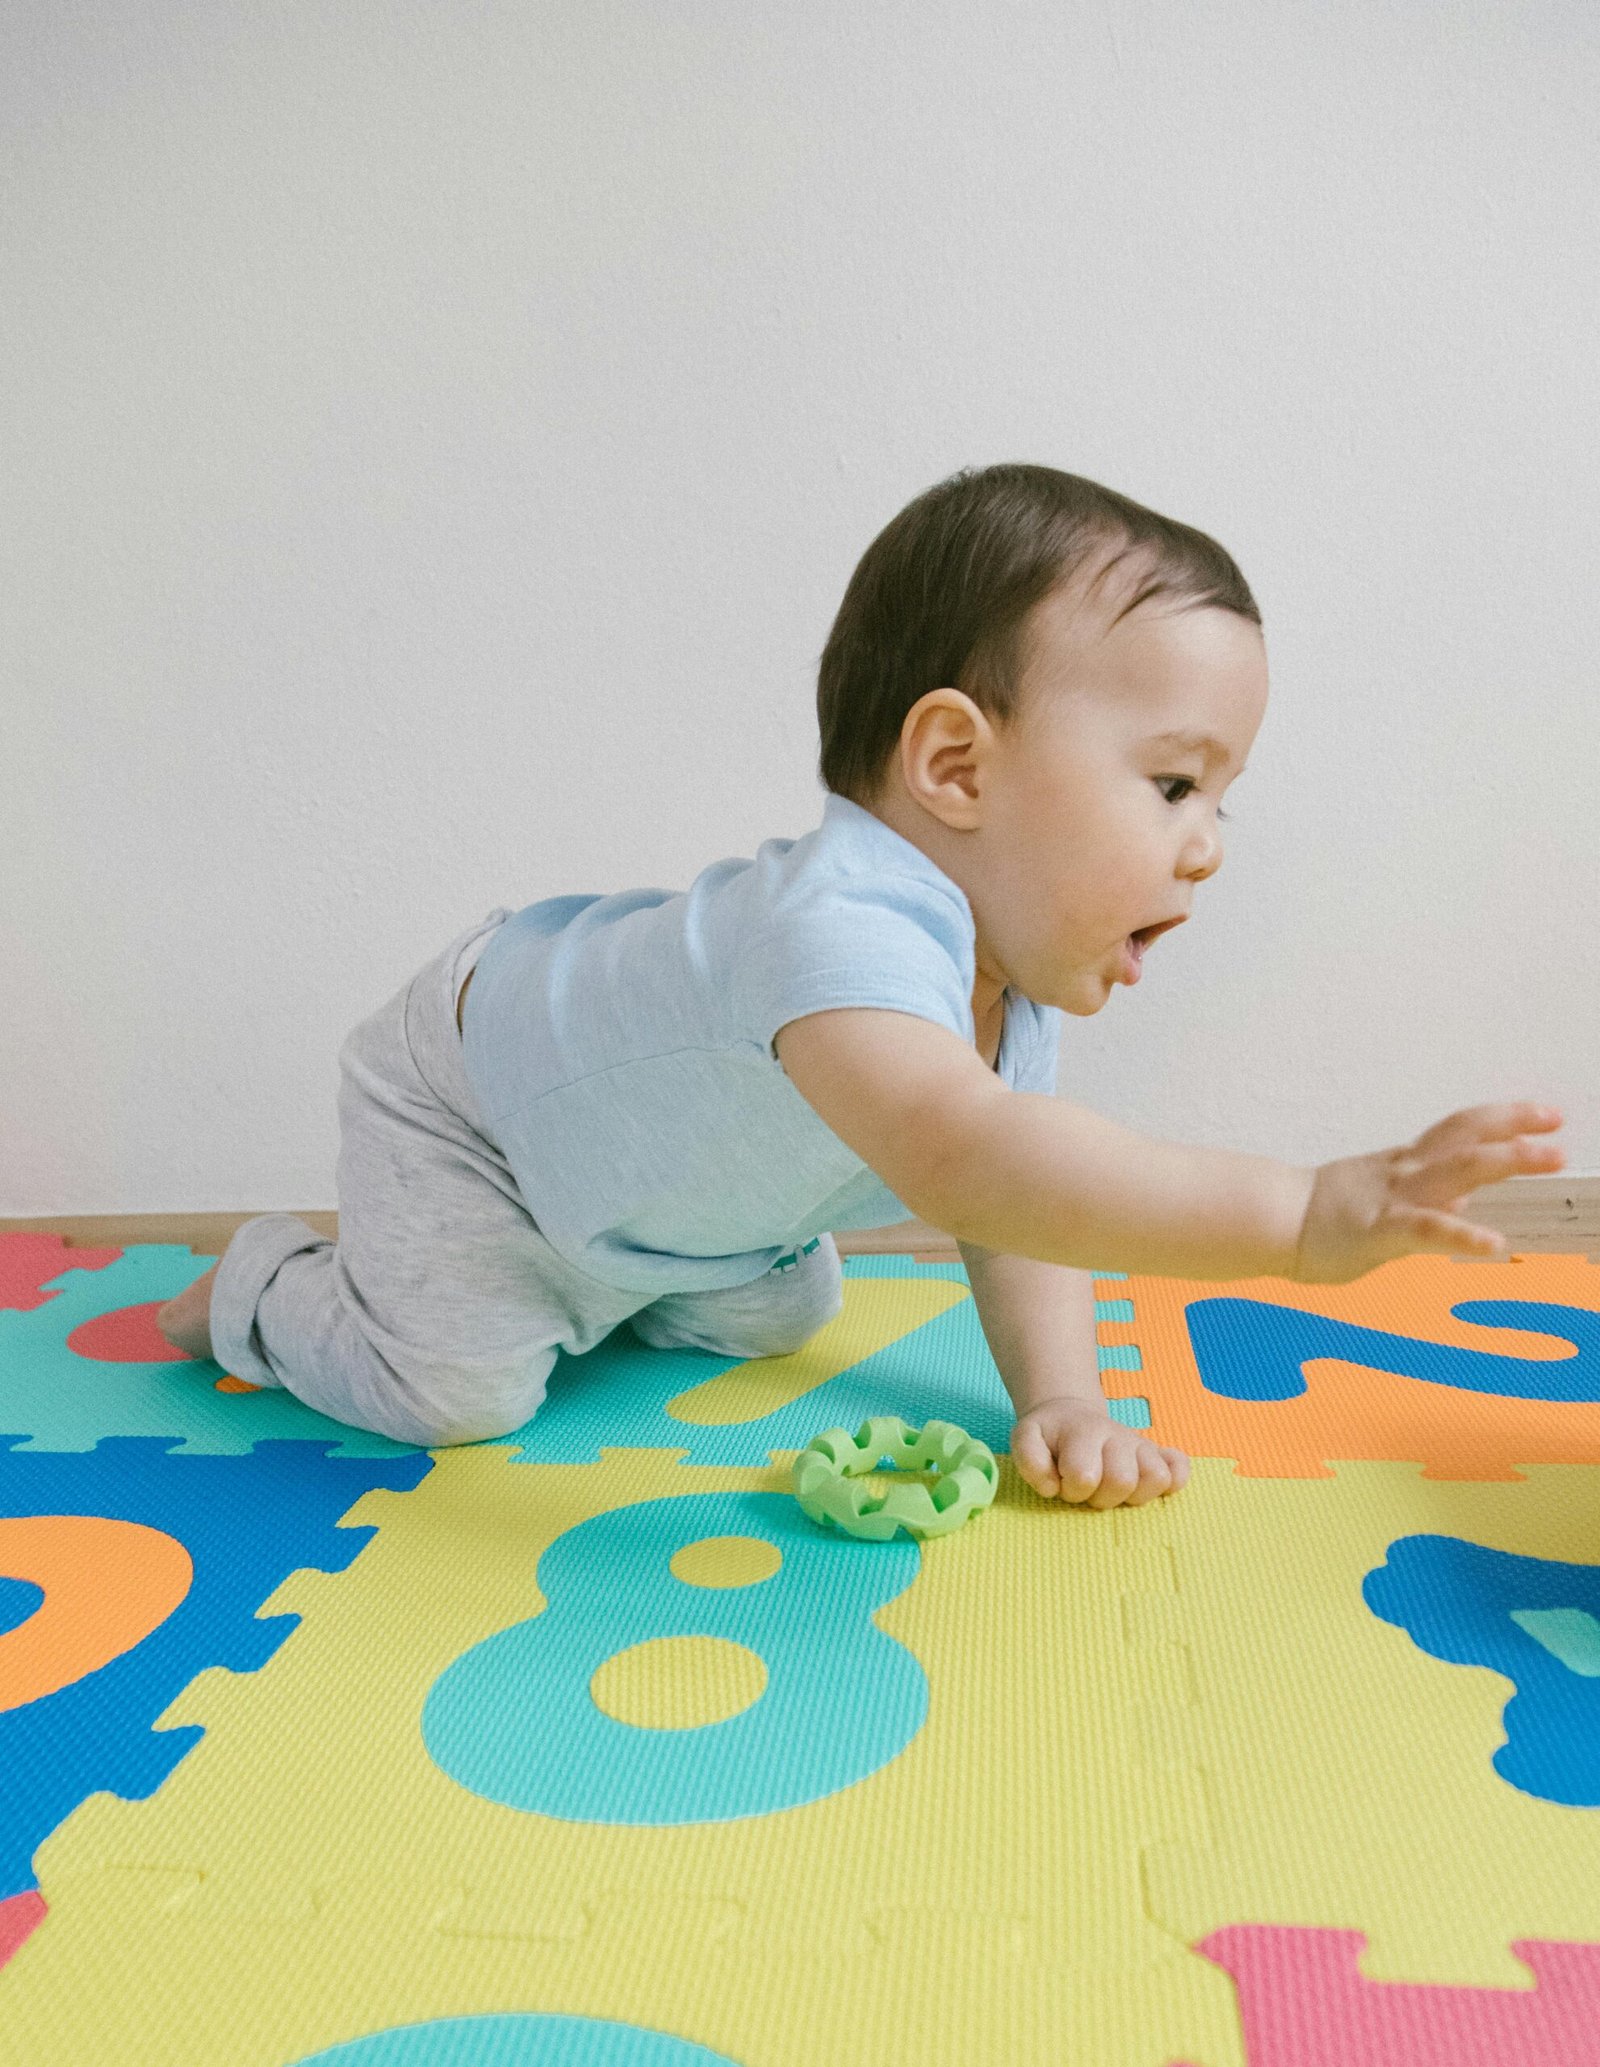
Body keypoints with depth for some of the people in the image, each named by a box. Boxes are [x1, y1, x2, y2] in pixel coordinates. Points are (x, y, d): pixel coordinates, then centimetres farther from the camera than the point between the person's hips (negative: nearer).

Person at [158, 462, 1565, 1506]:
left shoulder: (1017, 970, -15)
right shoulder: (842, 926, -46)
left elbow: (1017, 1209, -7)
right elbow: (961, 1157, -64)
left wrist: (1060, 1401, -21)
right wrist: (1306, 1215, -66)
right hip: (464, 1086, -7)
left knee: (777, 1315, 13)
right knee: (459, 1387, -16)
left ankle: (579, 1281, 33)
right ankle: (264, 1291, 14)